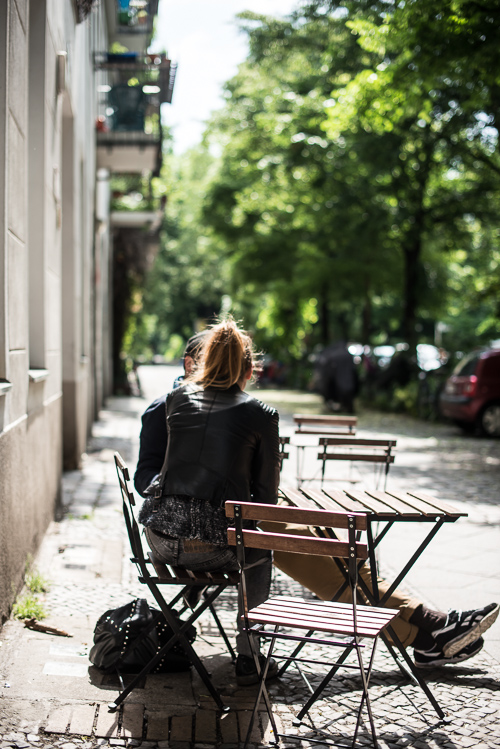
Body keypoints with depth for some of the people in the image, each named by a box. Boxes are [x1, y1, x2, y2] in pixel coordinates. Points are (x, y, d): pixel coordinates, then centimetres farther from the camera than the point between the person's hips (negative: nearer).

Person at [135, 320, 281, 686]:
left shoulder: (173, 400, 9)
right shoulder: (261, 414, 1)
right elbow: (266, 494, 4)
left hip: (162, 540, 3)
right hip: (216, 545, -3)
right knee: (261, 554, 30)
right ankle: (248, 658, 32)